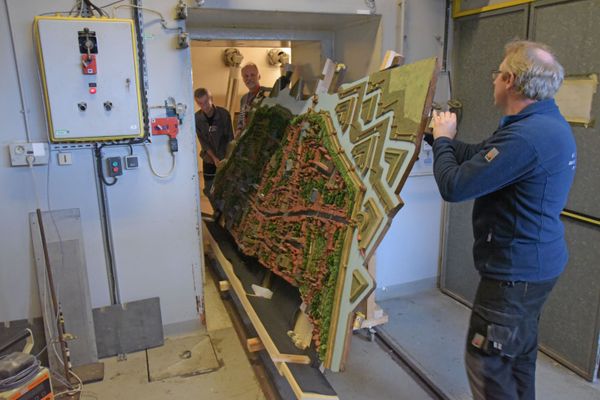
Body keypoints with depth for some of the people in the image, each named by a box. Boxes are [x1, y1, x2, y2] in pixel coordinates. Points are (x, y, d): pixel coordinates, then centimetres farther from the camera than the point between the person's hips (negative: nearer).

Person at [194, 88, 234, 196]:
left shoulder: (224, 113, -14)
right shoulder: (197, 118, -10)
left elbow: (230, 138, -11)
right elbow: (203, 141, -6)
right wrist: (214, 158, -14)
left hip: (225, 156, -2)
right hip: (209, 158, 2)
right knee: (209, 190, 4)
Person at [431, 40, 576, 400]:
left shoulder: (526, 136, -29)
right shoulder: (548, 123, 7)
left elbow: (454, 187, -25)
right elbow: (479, 156, 13)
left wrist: (442, 139, -9)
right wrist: (442, 135, 16)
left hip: (514, 271, -10)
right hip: (537, 263, 10)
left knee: (486, 361, 5)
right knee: (519, 356, 23)